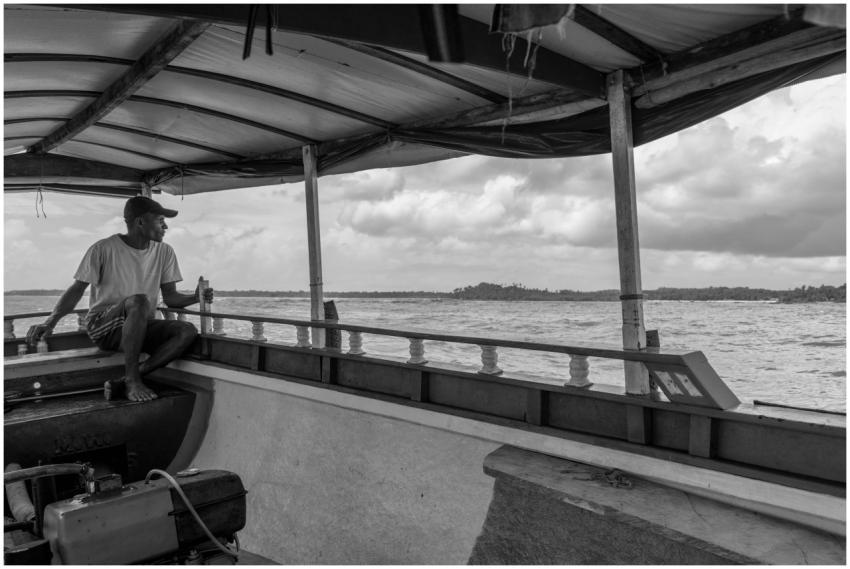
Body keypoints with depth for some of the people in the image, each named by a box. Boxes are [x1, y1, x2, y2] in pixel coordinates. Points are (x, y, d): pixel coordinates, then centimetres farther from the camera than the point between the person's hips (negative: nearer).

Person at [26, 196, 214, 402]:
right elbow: (76, 290, -7)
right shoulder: (104, 249, -7)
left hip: (142, 328, 5)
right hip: (103, 328, -5)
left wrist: (195, 298, -13)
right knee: (138, 301, -36)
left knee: (188, 330, -24)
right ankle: (131, 380, -26)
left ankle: (123, 382, -24)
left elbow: (170, 297, 7)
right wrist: (50, 322, -22)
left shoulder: (164, 252, 6)